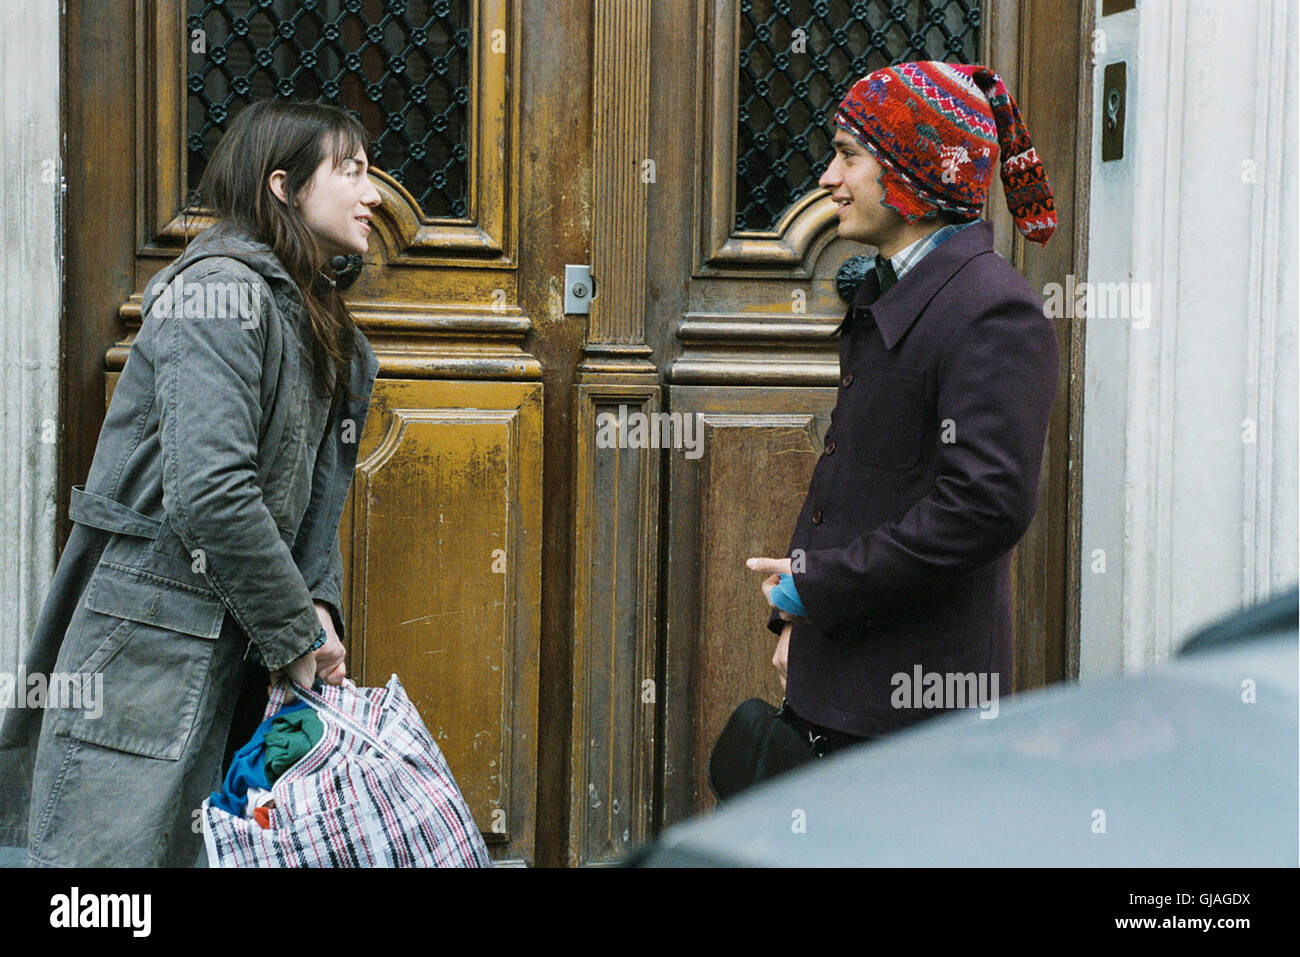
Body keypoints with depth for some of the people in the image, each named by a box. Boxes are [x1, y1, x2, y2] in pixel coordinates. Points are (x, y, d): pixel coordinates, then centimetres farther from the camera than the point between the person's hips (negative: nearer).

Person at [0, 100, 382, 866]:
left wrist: (320, 608, 0)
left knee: (183, 851, 12)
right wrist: (295, 631, -15)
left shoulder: (311, 319, 17)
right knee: (112, 855, -6)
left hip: (225, 654, 10)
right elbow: (209, 494, -24)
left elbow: (312, 499, 18)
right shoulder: (221, 290, -14)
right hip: (144, 650, -10)